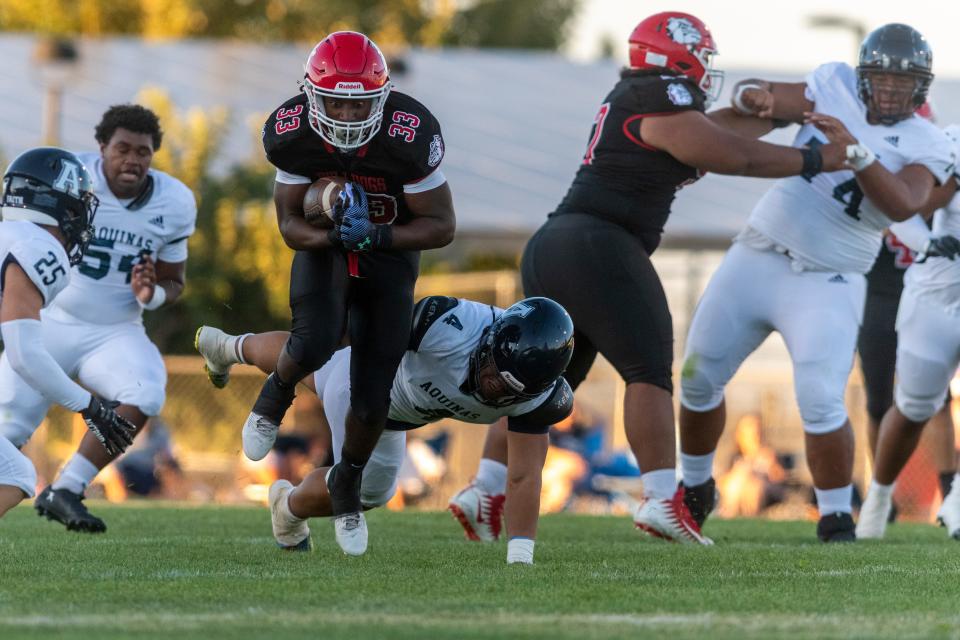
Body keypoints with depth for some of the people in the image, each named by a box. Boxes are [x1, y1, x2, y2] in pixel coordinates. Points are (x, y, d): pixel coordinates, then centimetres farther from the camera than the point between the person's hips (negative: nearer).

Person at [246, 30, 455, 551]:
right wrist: (334, 234, -35)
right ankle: (276, 396, 7)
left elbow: (441, 226, -21)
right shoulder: (291, 134, -24)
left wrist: (375, 235, -36)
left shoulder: (410, 136, -31)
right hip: (323, 244, 0)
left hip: (390, 254, 0)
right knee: (316, 341, -29)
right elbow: (290, 224, -13)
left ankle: (347, 483, 28)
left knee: (372, 396, -1)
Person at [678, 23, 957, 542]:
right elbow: (751, 96, -1)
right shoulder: (835, 87, 0)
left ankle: (836, 517, 1)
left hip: (825, 285, -4)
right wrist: (754, 95, -25)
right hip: (757, 258, 4)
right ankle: (695, 489, 35)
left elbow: (902, 205, -28)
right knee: (699, 378, 12)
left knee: (821, 403, -18)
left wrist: (854, 149, -38)